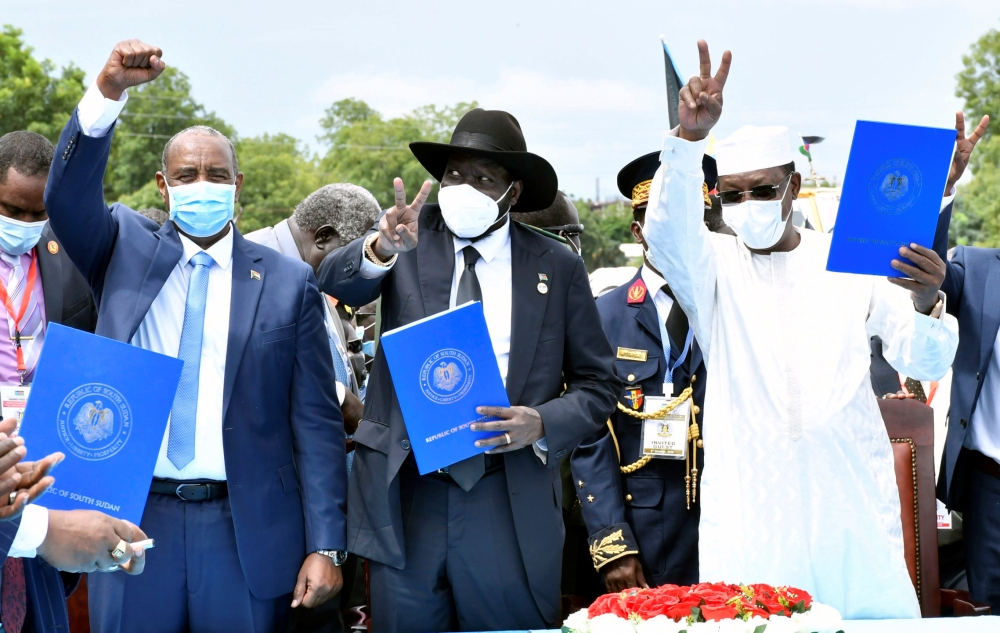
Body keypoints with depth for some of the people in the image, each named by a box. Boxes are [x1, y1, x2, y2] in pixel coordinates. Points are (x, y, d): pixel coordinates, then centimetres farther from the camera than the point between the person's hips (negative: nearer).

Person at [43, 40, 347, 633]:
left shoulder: (288, 282, 2)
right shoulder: (126, 249, 7)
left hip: (245, 531, -1)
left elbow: (316, 424, 0)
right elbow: (68, 195, -13)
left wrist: (325, 547, -5)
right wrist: (109, 92, -27)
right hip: (132, 520, 1)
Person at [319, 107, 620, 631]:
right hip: (404, 495, 0)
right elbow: (334, 282, -13)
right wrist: (381, 248, -34)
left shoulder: (557, 266, 3)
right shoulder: (412, 239, 4)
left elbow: (597, 385, 7)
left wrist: (543, 424, -12)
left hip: (508, 504, 0)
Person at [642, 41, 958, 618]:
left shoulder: (855, 264, 8)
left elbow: (925, 363, 4)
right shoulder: (714, 267, 7)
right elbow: (667, 230, -15)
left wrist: (927, 304, -19)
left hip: (852, 504, 1)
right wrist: (689, 136, -31)